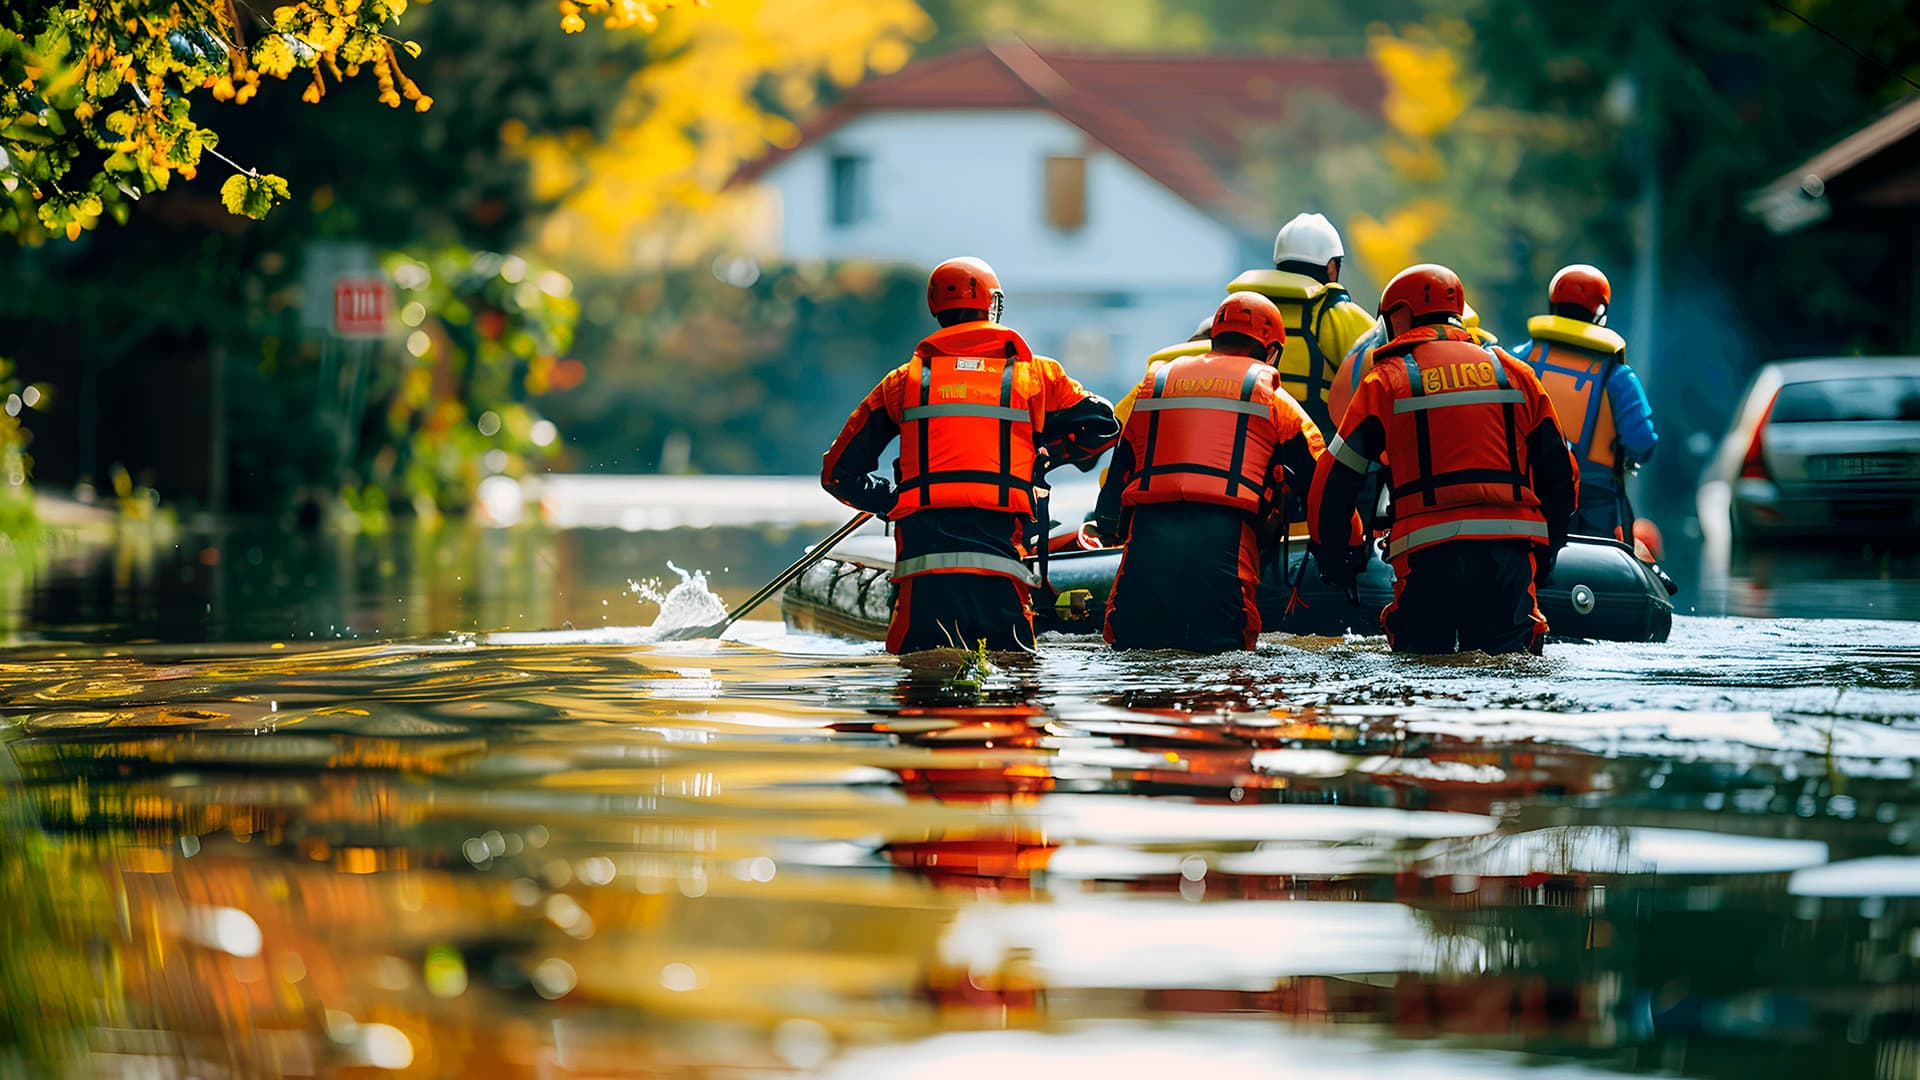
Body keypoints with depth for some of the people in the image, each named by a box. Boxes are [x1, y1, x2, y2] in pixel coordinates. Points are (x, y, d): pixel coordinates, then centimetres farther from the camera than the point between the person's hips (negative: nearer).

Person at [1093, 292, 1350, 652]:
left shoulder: (1153, 384, 24)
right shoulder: (1271, 396, 16)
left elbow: (1119, 469, 27)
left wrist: (1107, 528, 38)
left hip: (1149, 528, 2)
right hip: (1226, 532, -2)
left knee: (1130, 641, 6)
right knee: (1224, 645, -4)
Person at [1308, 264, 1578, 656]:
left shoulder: (1386, 380, 6)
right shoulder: (1514, 373, 16)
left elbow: (1335, 478, 4)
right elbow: (1559, 475, 19)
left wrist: (1331, 552, 17)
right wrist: (1547, 551, 30)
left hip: (1430, 553, -3)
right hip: (1510, 548, 3)